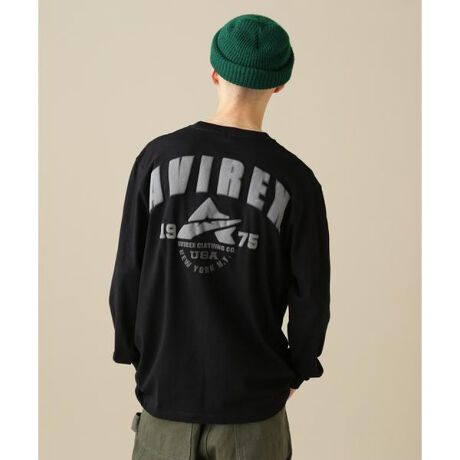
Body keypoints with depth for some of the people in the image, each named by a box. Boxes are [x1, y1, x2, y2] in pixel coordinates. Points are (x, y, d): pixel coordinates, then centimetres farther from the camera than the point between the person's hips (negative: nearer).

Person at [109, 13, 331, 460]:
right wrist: (297, 369, 12)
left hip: (165, 386, 1)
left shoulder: (158, 157, -9)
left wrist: (131, 351, 11)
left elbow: (127, 273, -4)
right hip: (253, 396, -1)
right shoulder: (295, 179, -12)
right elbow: (311, 297, -6)